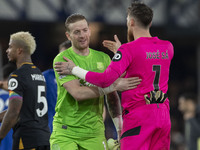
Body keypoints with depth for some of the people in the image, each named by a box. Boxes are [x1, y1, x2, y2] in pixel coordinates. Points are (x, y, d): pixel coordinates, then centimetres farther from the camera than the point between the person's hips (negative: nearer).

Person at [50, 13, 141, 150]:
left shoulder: (103, 59, 10)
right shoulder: (62, 59, -7)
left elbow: (112, 98, 15)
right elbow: (77, 93, -19)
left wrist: (120, 128, 7)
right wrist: (114, 85, -20)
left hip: (95, 132, 4)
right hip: (66, 132, -4)